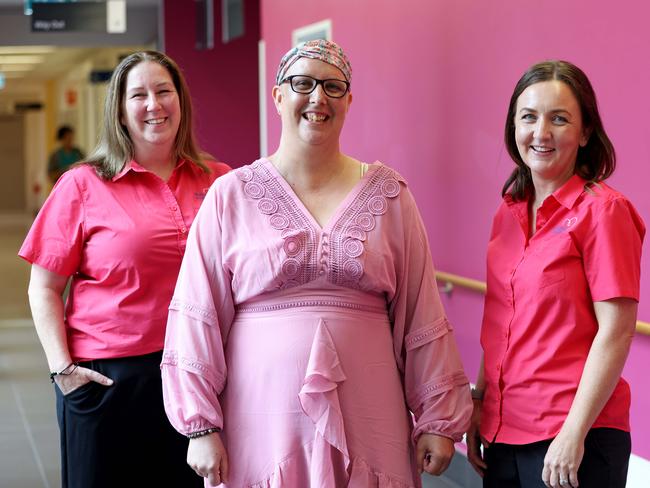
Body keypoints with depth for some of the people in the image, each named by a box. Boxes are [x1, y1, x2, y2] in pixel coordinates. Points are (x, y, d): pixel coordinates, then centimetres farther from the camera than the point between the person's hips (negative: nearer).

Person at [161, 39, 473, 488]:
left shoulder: (388, 194, 6)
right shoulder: (232, 195, 2)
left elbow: (421, 316, 7)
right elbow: (198, 318, 1)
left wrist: (438, 419, 5)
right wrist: (201, 427, -4)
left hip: (365, 420, 1)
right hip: (261, 425, -1)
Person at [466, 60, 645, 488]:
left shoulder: (604, 210, -10)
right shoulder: (510, 212, 9)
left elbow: (616, 331, -14)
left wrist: (574, 434, -17)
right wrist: (479, 405, 12)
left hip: (572, 440, -6)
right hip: (503, 434, 6)